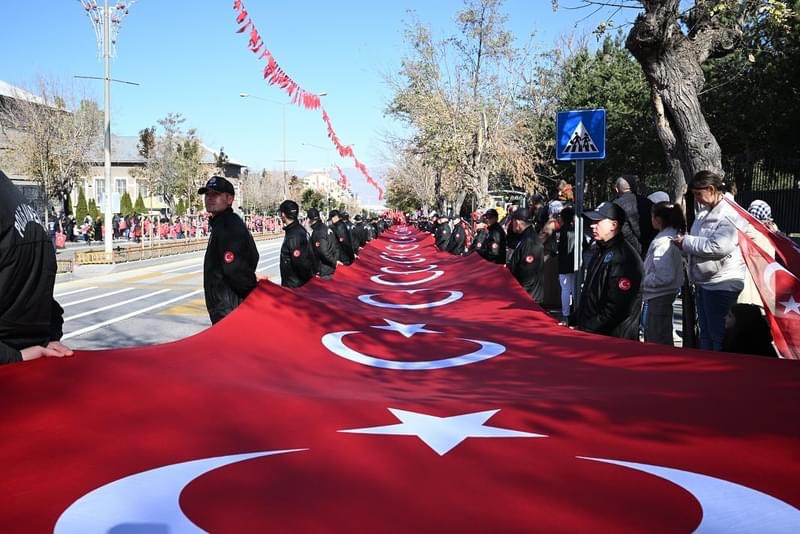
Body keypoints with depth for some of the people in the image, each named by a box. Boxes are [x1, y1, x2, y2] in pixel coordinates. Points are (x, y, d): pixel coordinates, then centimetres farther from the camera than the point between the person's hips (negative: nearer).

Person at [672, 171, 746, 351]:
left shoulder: (728, 215, -16)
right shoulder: (704, 214, 13)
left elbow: (719, 247, -29)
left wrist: (687, 242, -18)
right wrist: (684, 244, 1)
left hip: (721, 284, -10)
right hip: (703, 282, 10)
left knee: (719, 336, -1)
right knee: (705, 333, 18)